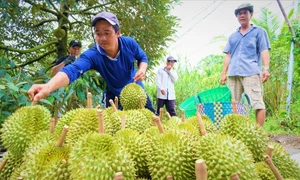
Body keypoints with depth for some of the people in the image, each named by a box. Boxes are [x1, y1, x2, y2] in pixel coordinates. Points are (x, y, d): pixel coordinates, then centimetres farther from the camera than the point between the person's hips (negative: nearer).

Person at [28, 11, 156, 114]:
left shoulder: (130, 43, -23)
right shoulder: (92, 55, -31)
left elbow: (142, 57, -2)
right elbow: (74, 69, -49)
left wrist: (142, 69, -26)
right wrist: (49, 86, -68)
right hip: (113, 95, -2)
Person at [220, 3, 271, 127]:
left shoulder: (259, 31, 13)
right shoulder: (233, 36, 24)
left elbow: (264, 51, 2)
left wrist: (266, 68, -12)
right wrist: (224, 73, 10)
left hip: (251, 72, -4)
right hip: (233, 74, 5)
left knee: (257, 102, -10)